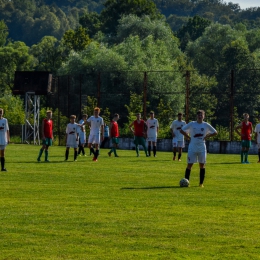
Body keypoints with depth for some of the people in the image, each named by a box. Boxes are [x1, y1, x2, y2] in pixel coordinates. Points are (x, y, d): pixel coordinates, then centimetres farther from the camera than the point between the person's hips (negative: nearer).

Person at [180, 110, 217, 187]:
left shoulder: (206, 125, 3)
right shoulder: (192, 124, 0)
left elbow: (215, 132, 11)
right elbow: (182, 130, 5)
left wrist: (206, 136, 0)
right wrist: (188, 137, -3)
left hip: (202, 148, 1)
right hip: (192, 148, -1)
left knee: (202, 165, 2)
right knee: (189, 164, -3)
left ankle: (201, 183, 9)